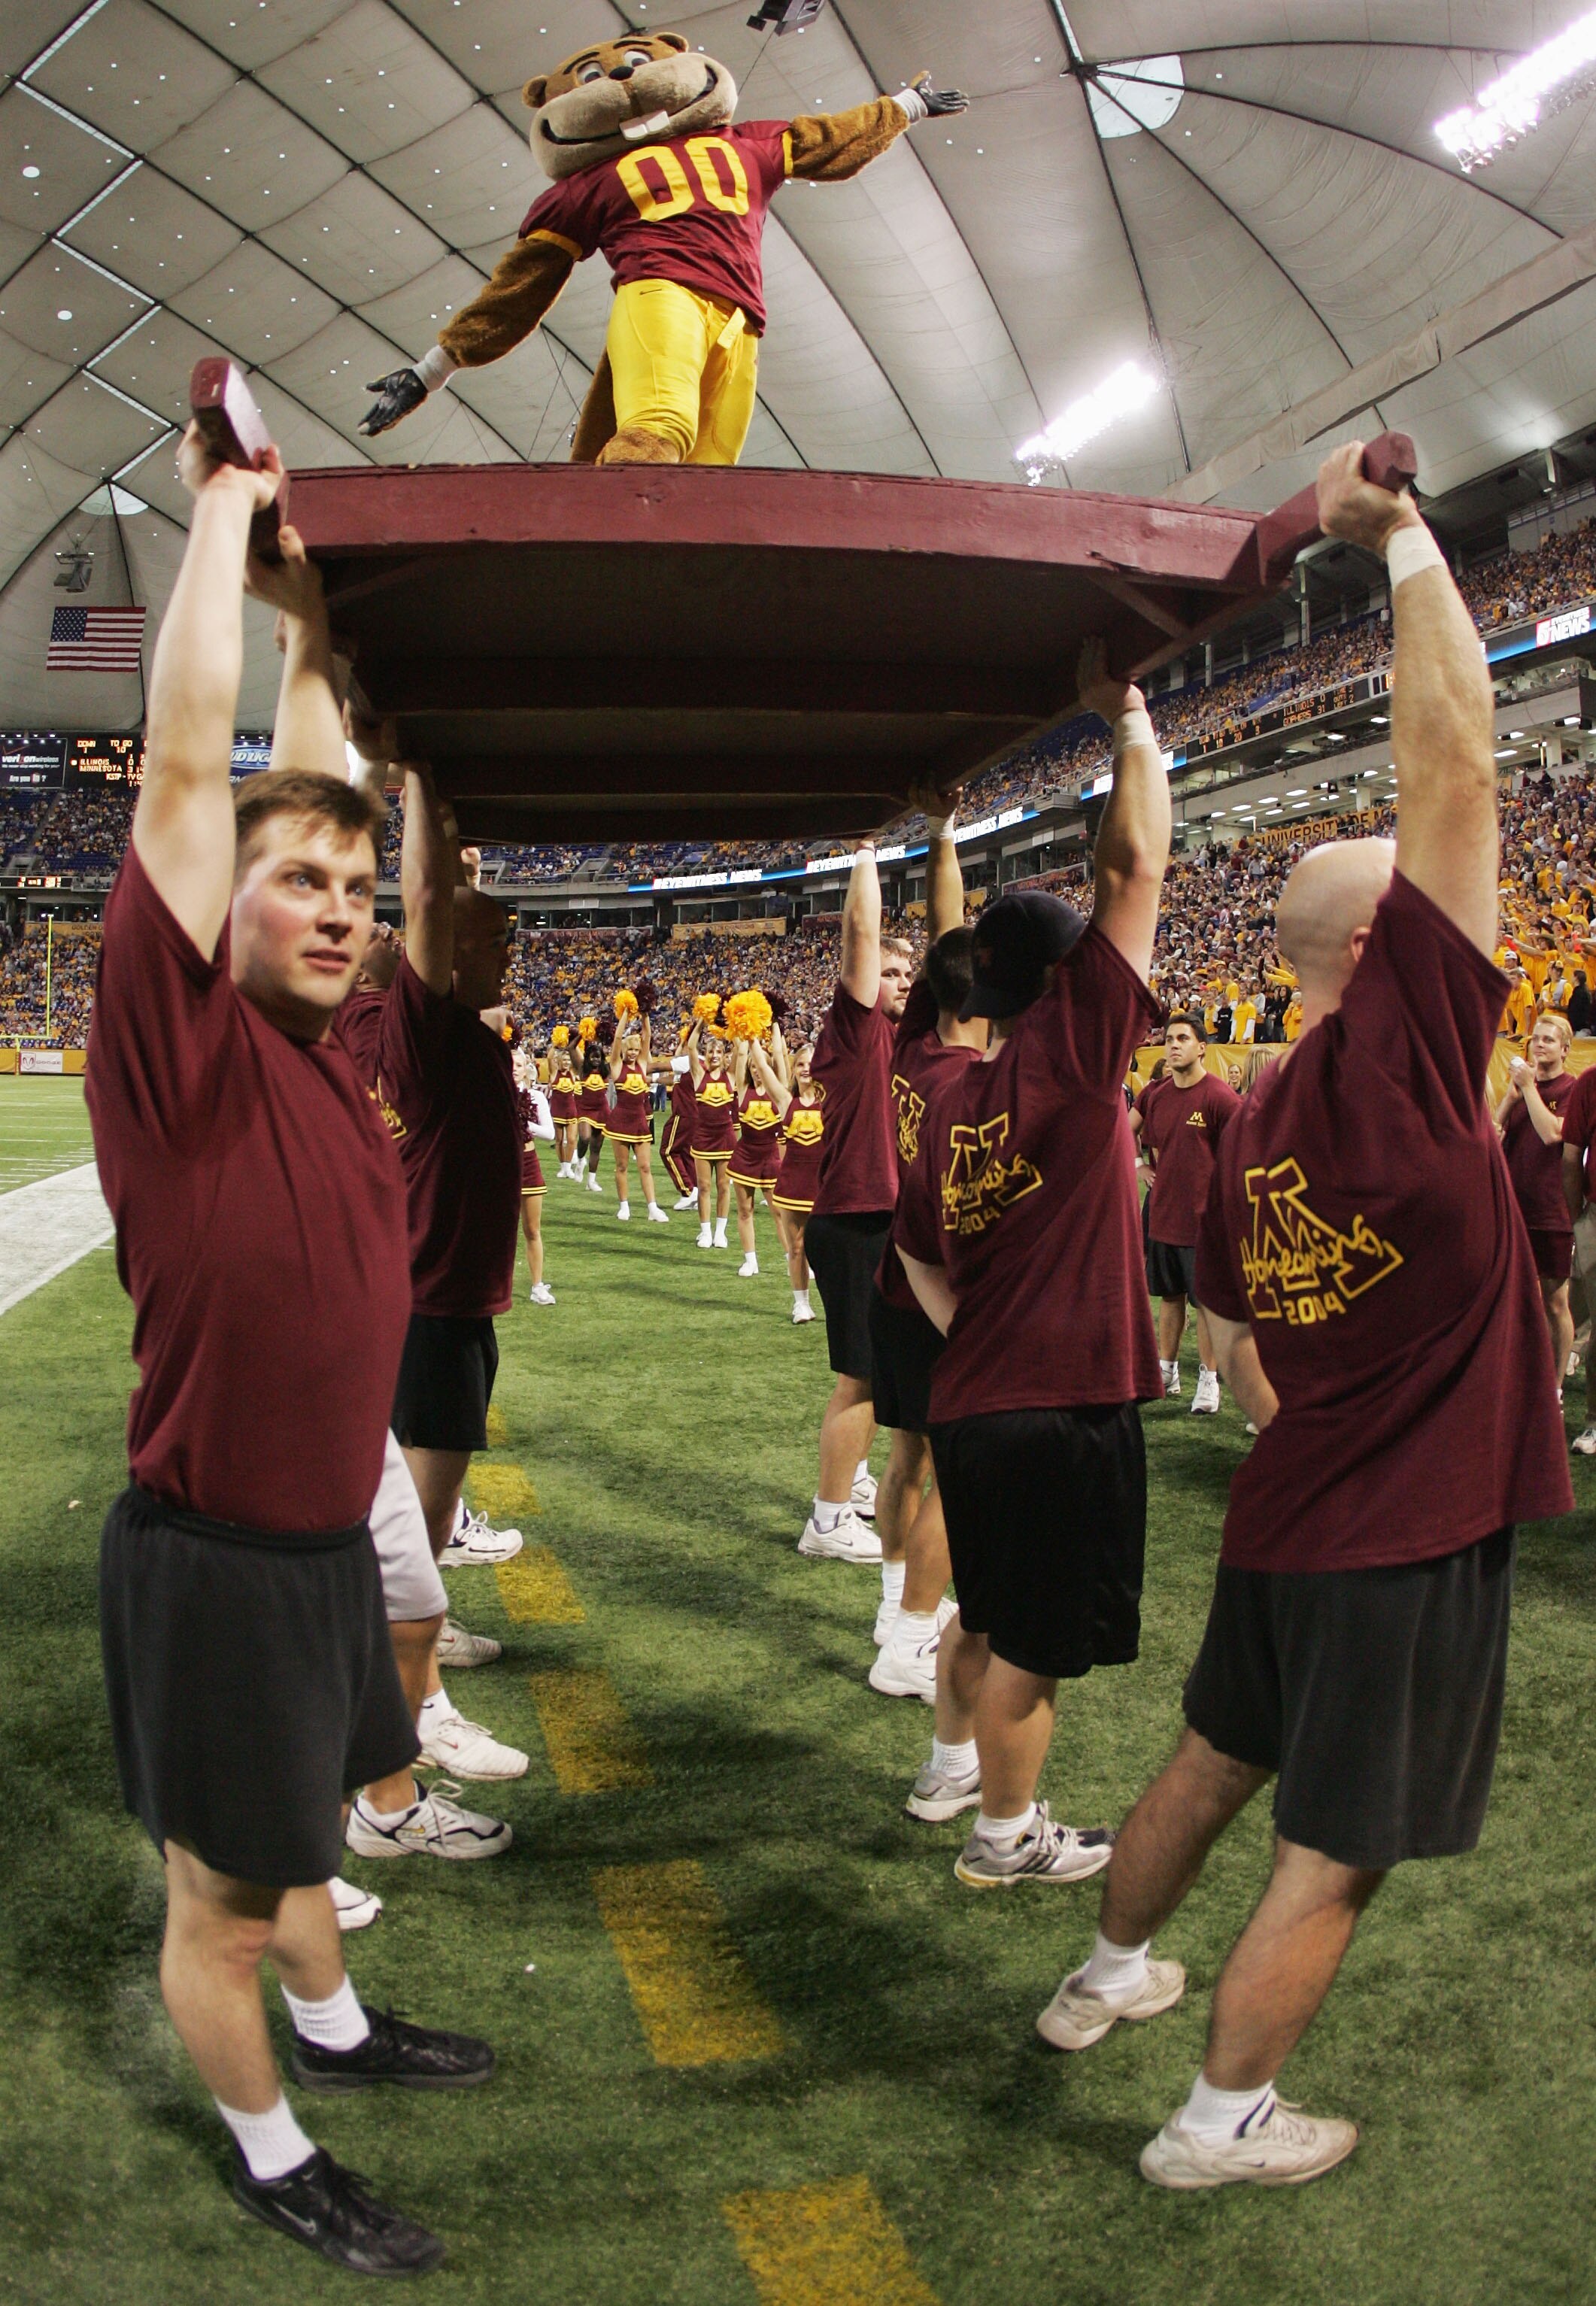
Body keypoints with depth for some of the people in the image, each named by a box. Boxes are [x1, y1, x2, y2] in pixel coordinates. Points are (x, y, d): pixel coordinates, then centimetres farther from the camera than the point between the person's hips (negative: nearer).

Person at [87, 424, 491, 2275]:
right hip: (216, 1563, -8)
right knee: (220, 1893, 14)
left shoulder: (324, 1059, 1)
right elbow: (187, 755, -28)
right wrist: (226, 502, -18)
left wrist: (298, 577, 15)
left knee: (302, 1824, 30)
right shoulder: (180, 1041, -20)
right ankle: (269, 2157, 35)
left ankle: (334, 2031, 52)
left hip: (328, 1537, 8)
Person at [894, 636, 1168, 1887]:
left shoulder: (954, 1098, 7)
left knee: (988, 1610, 26)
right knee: (1034, 1638, 7)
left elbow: (917, 1248, 16)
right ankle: (1006, 1833, 22)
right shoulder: (1073, 1053, -14)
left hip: (972, 1402, 8)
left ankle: (952, 1764, 44)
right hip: (1064, 1408, -8)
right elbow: (1135, 865, -15)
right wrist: (1129, 718, -7)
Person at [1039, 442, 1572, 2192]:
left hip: (1289, 1516, 7)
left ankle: (1109, 1977, 44)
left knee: (1215, 1761, 25)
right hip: (1414, 1534, -7)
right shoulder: (1402, 1053, -19)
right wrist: (1402, 537, -11)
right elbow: (1452, 754, -20)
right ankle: (1220, 2123, 25)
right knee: (1334, 1852, 9)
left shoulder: (1257, 1117, 2)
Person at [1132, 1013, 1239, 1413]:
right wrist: (1142, 1167, 11)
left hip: (1203, 1218, -6)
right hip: (1162, 1212, 6)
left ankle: (1208, 1380, 11)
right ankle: (1166, 1373, 25)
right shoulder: (1154, 1093, 5)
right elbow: (1128, 1132, 22)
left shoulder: (1219, 1097, -12)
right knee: (1169, 1296, 15)